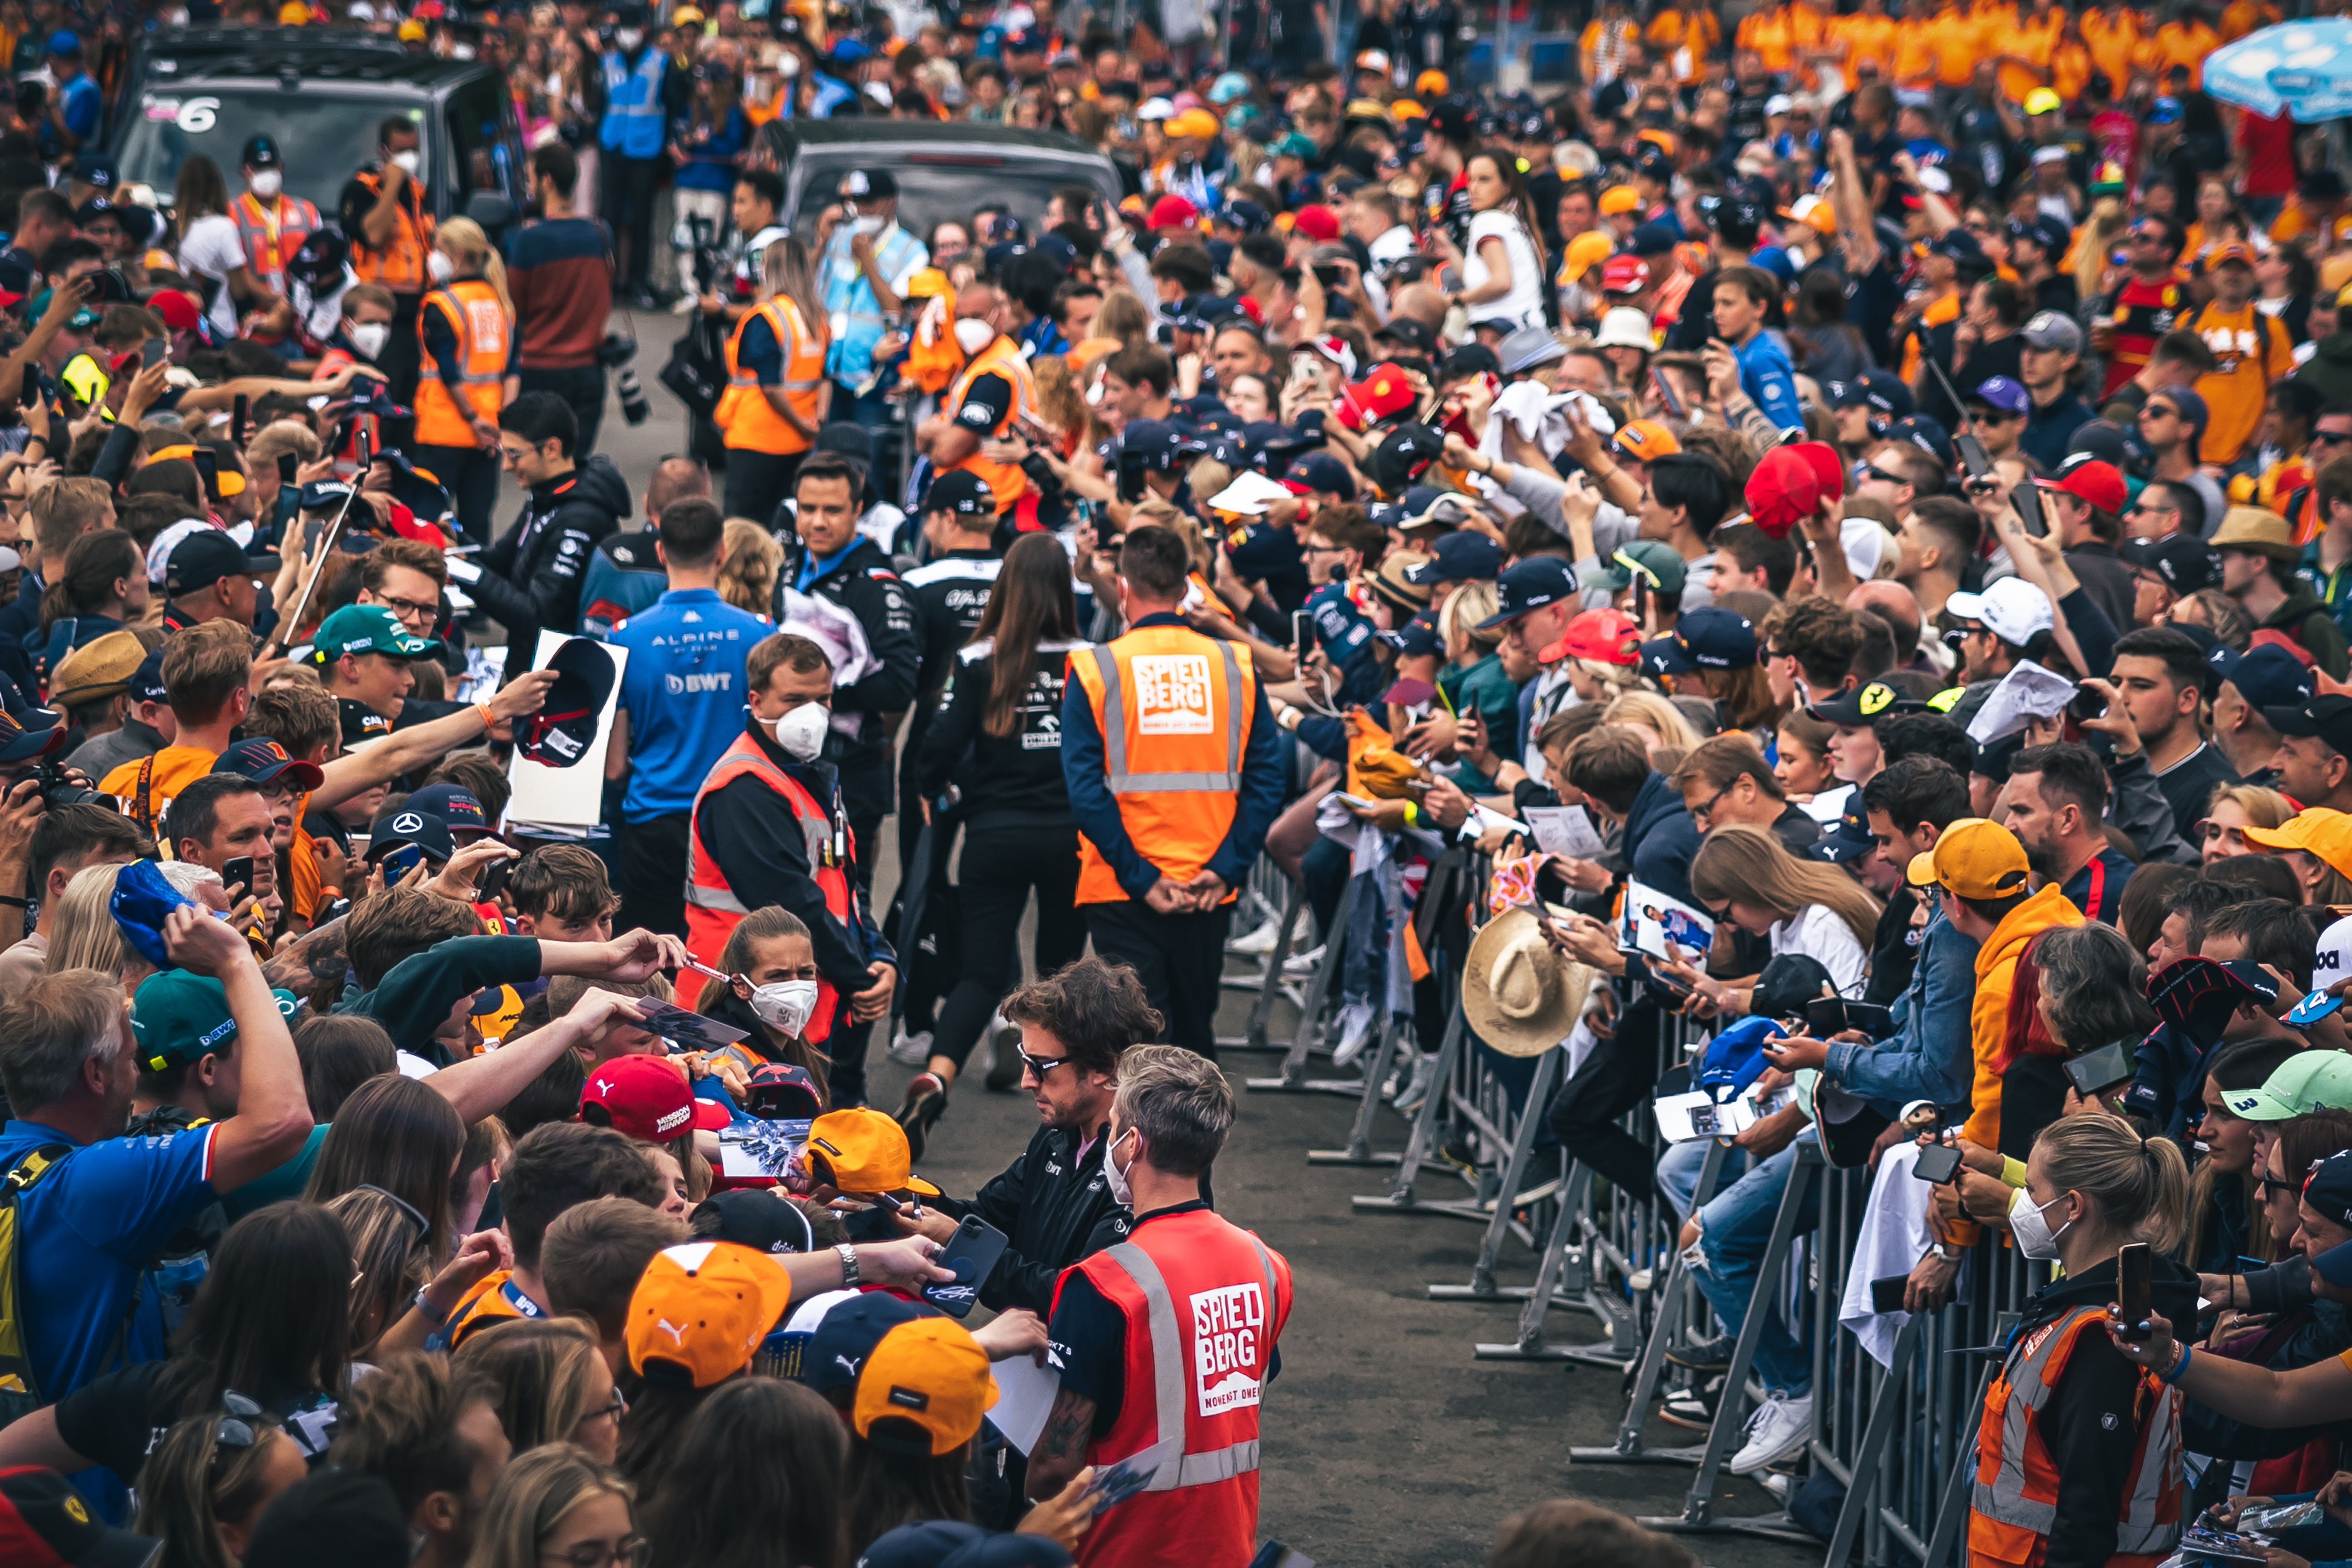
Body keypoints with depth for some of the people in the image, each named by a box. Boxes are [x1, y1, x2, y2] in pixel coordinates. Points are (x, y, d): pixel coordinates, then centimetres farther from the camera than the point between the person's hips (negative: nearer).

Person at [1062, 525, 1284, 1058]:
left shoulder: (1096, 670, -6)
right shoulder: (1235, 667, 1)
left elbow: (1086, 789, -12)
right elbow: (1266, 780, -3)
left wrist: (1138, 877, -10)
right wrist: (1226, 869, -5)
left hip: (1122, 894, -3)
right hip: (1209, 893, 3)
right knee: (1195, 1037, 16)